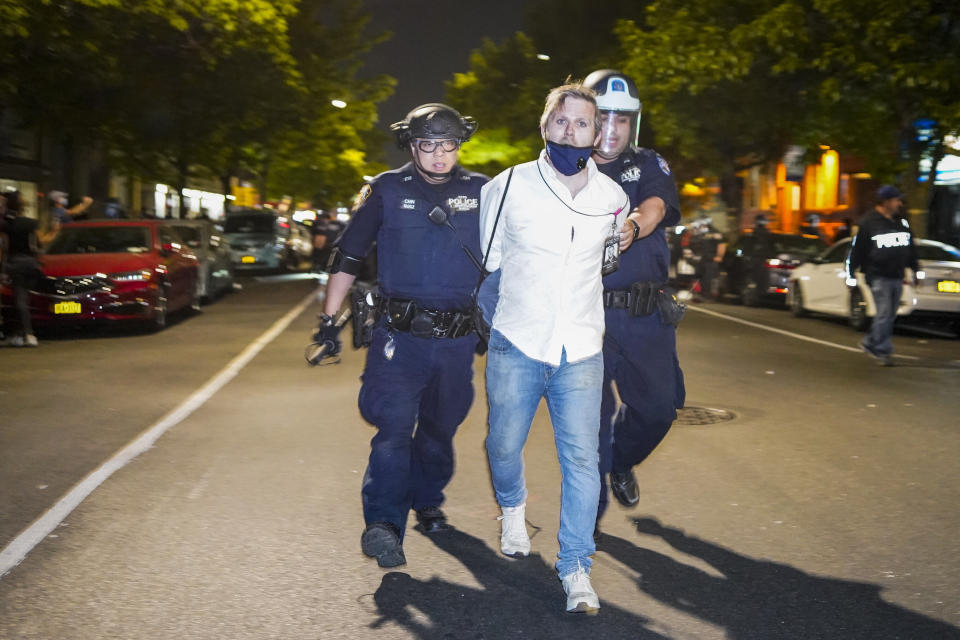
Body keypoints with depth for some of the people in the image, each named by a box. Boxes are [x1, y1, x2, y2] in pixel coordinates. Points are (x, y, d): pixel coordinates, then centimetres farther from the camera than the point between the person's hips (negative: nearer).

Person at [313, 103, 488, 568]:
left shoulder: (482, 192, 6)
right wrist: (329, 319, 1)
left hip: (458, 338, 3)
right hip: (401, 336, -2)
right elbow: (348, 256, 4)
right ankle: (384, 524, -16)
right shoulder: (386, 190, 2)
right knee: (394, 426, -15)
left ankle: (427, 502, 35)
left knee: (440, 428, 15)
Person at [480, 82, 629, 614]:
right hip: (516, 345, -1)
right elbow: (487, 258, 9)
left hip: (581, 351, 1)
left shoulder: (612, 197, 3)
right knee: (504, 445, 10)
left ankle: (576, 569, 10)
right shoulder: (508, 187, -4)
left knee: (581, 458, -3)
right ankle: (513, 509, 44)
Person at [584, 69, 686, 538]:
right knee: (591, 410, 1)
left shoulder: (649, 165, 10)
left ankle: (620, 461, 38)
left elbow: (656, 205, -12)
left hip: (645, 313, 2)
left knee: (660, 404, 5)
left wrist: (632, 225, -34)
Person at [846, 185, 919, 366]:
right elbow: (856, 250, -6)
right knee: (884, 313, -9)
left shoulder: (902, 222, 12)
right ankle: (883, 350, -1)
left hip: (897, 277, 7)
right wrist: (850, 275, -6)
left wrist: (915, 270, 23)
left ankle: (870, 343, 21)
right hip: (878, 277, -7)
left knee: (890, 315, 8)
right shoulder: (868, 223, -7)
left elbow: (910, 249, 23)